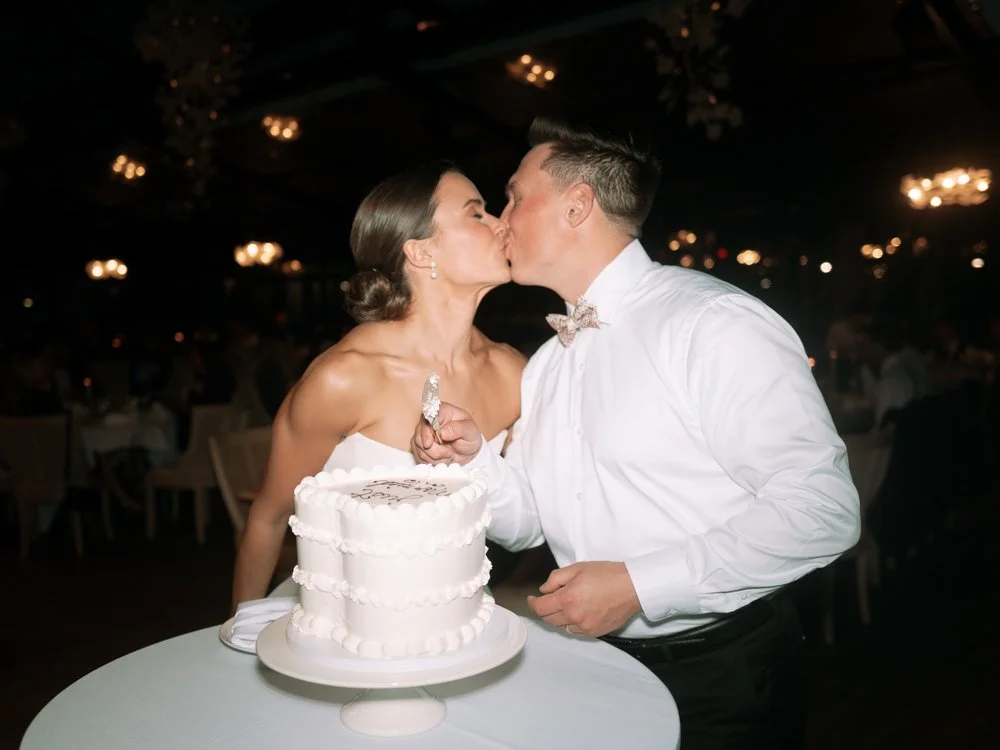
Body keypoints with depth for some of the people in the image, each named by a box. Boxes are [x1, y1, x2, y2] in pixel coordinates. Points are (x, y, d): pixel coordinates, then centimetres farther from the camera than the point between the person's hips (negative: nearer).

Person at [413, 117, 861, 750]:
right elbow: (531, 522, 8)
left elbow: (822, 510, -23)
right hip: (600, 663, 7)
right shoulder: (547, 364, 6)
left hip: (725, 677, -6)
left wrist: (638, 584, -25)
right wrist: (476, 457, -12)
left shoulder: (711, 320, -18)